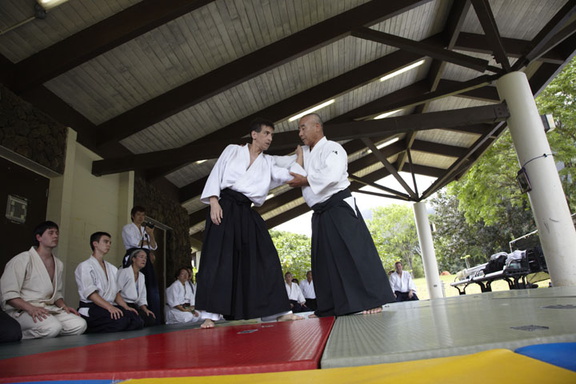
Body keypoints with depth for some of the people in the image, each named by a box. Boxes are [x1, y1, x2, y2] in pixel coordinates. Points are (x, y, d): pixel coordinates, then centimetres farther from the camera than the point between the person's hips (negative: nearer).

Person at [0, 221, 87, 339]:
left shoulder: (59, 264, 17)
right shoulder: (23, 260, -4)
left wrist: (64, 306, 5)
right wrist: (30, 308, -26)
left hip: (49, 309, 6)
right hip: (21, 310, -6)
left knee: (80, 325, -16)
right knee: (53, 327, -34)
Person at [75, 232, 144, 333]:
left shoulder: (112, 268, 22)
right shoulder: (85, 266, 1)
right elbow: (90, 293, -12)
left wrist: (126, 307, -1)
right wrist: (109, 307, -25)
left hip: (111, 307, 6)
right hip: (91, 308, -6)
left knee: (137, 320, -23)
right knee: (122, 320, -34)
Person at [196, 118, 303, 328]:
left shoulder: (268, 163, 17)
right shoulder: (233, 150, 10)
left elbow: (292, 175, 5)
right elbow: (215, 175, 3)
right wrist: (214, 201, -9)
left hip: (247, 213, 4)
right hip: (224, 208, -3)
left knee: (265, 259, -1)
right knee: (216, 259, -10)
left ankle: (279, 311, 6)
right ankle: (210, 315, -4)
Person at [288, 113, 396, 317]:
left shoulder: (332, 148, -5)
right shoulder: (306, 153, 17)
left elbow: (331, 176, -22)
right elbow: (294, 180, 5)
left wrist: (305, 180, -11)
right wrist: (299, 158, 2)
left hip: (339, 207, -8)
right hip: (320, 215, 8)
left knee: (354, 253, -11)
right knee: (324, 261, 10)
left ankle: (373, 301, -4)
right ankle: (329, 308, 20)